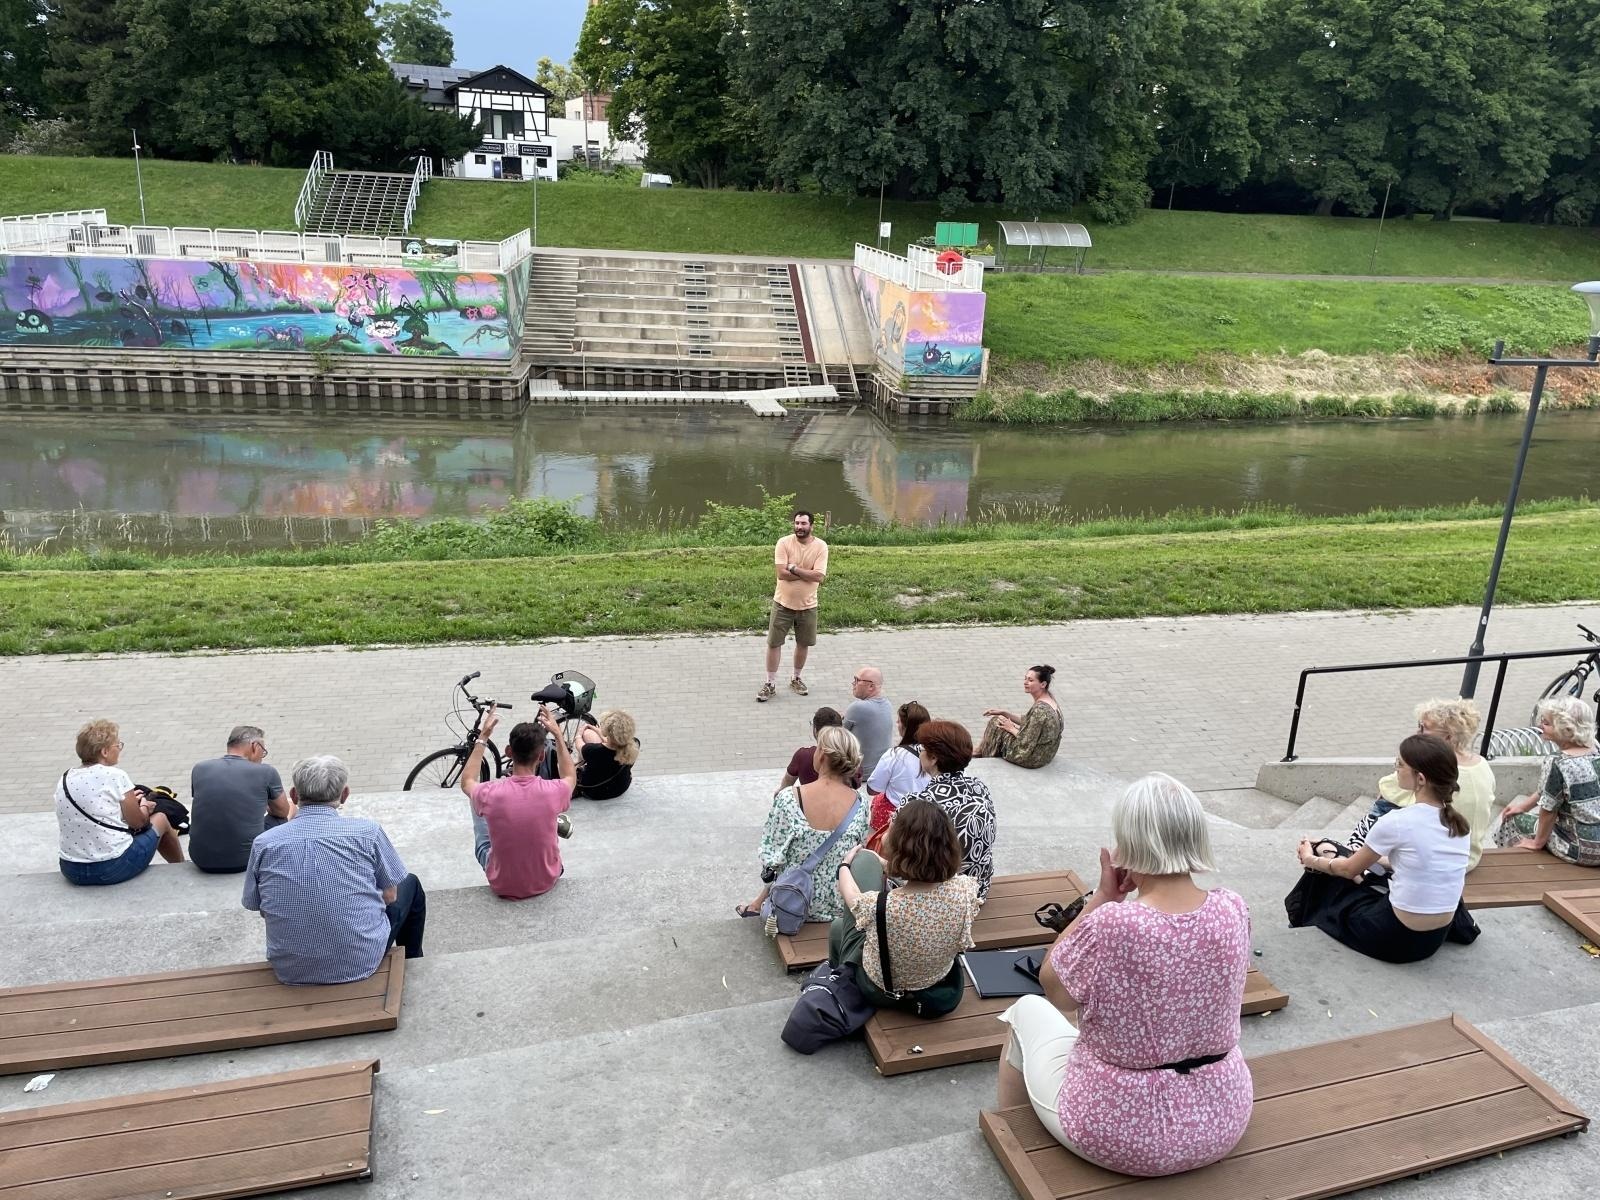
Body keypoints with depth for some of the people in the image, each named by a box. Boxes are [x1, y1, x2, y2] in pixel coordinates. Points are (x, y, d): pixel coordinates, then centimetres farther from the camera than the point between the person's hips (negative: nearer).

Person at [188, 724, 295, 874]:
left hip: (201, 860, 4)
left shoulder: (199, 769, 2)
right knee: (291, 806, 22)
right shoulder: (266, 772, -7)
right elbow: (283, 812, 11)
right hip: (245, 860, -3)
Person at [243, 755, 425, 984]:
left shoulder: (264, 843, -9)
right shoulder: (367, 832, -14)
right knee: (410, 885, 25)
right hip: (360, 965, -3)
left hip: (288, 972, 3)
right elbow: (390, 895, -2)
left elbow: (256, 907, 5)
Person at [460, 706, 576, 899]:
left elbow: (466, 782, 3)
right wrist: (558, 735, 5)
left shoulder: (490, 793, -25)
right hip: (546, 881, 0)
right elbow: (570, 777, 4)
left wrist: (482, 737, 6)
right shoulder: (553, 791, -25)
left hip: (501, 885, 0)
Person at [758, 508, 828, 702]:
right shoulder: (784, 542, -12)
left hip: (807, 605, 1)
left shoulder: (821, 546, -9)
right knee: (774, 643, 2)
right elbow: (781, 573, -21)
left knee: (803, 644, 15)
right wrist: (808, 574, -18)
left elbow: (819, 576, -18)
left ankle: (796, 679, 35)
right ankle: (771, 684, 14)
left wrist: (793, 568, -20)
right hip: (783, 603, -1)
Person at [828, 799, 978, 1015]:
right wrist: (888, 866, 10)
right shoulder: (964, 891, -30)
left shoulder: (879, 907, -38)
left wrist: (845, 865, 9)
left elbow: (851, 896, -13)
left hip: (877, 993, -3)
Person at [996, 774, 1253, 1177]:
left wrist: (1102, 897, -11)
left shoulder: (1109, 926, -30)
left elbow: (1052, 988, -9)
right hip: (1220, 1122, 5)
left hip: (1118, 1134, -5)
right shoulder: (1233, 911, -13)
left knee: (1027, 1011, 22)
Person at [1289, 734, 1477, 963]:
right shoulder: (1459, 823, -3)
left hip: (1398, 939, -6)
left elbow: (1350, 869, -3)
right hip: (1437, 938, 6)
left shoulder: (1397, 822, -21)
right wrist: (1368, 858, 26)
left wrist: (1311, 860, 15)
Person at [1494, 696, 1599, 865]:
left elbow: (1548, 811, -14)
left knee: (1513, 821, 10)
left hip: (1584, 851, -8)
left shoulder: (1560, 765, -23)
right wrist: (1524, 806, 21)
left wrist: (1537, 842, 1)